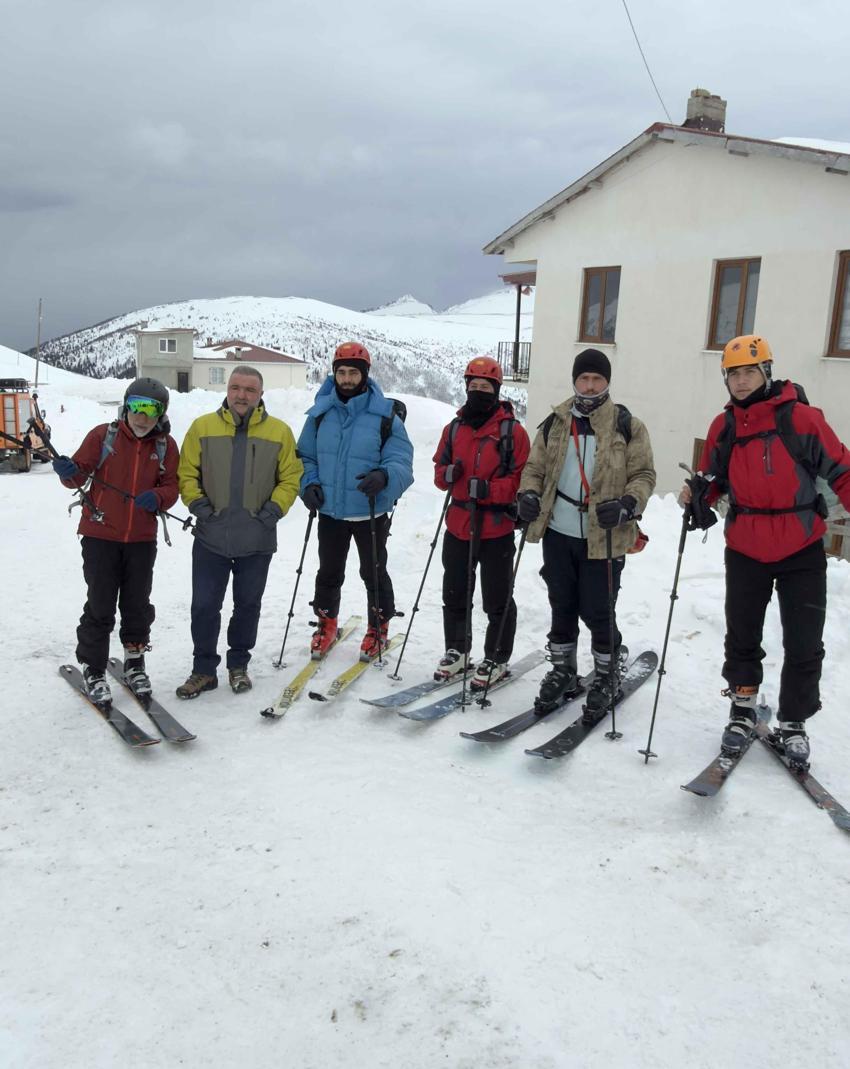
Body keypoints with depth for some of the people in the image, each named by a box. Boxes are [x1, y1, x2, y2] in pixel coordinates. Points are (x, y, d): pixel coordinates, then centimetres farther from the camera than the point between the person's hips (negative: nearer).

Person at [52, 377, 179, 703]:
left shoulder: (166, 445, 2)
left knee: (138, 604, 13)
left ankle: (134, 661, 32)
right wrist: (69, 472, -25)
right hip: (100, 535, -2)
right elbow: (81, 473, -2)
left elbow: (172, 486, 3)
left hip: (142, 538, 2)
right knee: (100, 606, 1)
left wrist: (157, 497, -18)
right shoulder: (103, 435, -4)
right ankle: (93, 668, 17)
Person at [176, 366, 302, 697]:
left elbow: (290, 478, 4)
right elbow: (186, 472, 5)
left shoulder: (279, 431, 3)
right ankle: (204, 669, 19)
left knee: (248, 605, 12)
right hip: (210, 537, 0)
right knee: (204, 606, 3)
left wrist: (274, 509, -7)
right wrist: (197, 503, -8)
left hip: (257, 540, 0)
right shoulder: (202, 427, 2)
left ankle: (238, 664, 29)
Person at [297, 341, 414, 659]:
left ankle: (378, 627, 32)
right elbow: (306, 456, 9)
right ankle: (326, 623, 38)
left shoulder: (385, 416, -10)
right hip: (330, 511, 3)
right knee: (329, 572, 18)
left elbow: (401, 463, -13)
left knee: (374, 573, 12)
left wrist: (384, 476, -35)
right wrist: (309, 484, -9)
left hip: (371, 513, -3)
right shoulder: (320, 413, -1)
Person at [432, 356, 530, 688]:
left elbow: (520, 478, -10)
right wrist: (448, 474, -11)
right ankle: (457, 651, 32)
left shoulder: (512, 431, -6)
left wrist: (488, 489, -25)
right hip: (458, 525, 5)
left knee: (497, 600, 6)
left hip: (496, 528, -5)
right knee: (454, 594, 15)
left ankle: (496, 659, 21)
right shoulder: (454, 428, 9)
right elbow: (440, 471, 13)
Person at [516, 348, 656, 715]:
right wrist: (528, 494, -6)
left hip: (604, 538, -3)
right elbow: (535, 468, 14)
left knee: (596, 611, 2)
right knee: (562, 606, 13)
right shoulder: (554, 423, 8)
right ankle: (563, 670, 31)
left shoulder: (628, 426, -1)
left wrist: (627, 503, -19)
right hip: (558, 533, 3)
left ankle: (607, 674, 25)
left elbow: (644, 475, -1)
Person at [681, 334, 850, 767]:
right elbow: (713, 480, 10)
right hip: (745, 550, 3)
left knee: (803, 645, 6)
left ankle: (793, 723, 24)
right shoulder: (723, 426, 1)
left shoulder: (800, 418, -12)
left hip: (801, 551, -3)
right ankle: (743, 710, 33)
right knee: (741, 637, 14)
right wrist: (696, 495, -10)